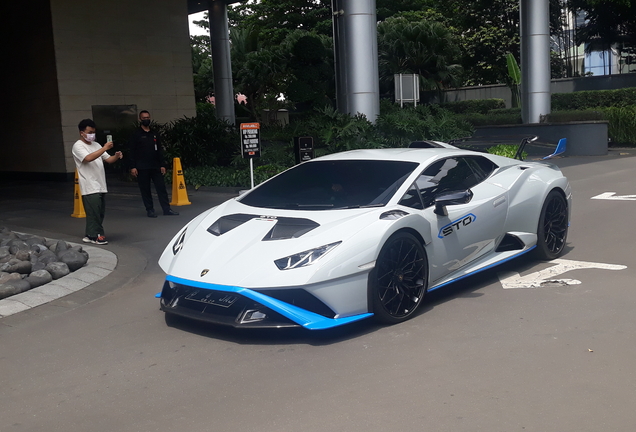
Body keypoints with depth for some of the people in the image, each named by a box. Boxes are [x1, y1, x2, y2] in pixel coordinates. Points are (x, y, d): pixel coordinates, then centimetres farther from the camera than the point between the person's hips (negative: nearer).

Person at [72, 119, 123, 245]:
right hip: (90, 188, -8)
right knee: (94, 213, -7)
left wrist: (116, 156, -5)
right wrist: (104, 148, -25)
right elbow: (88, 158, -23)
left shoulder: (95, 145, 19)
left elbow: (108, 159, 16)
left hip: (101, 186, 8)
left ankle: (91, 235, 17)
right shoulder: (78, 146, -5)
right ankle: (96, 235, 1)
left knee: (100, 212, 9)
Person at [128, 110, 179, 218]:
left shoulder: (155, 134, 14)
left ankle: (166, 209, 0)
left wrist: (162, 165, 7)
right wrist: (133, 167, -11)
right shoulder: (136, 135, 1)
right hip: (142, 168, -3)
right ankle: (150, 210, 8)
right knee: (145, 189, 1)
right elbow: (132, 152, -3)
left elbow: (159, 150, 15)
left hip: (155, 166, 3)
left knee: (161, 188, -1)